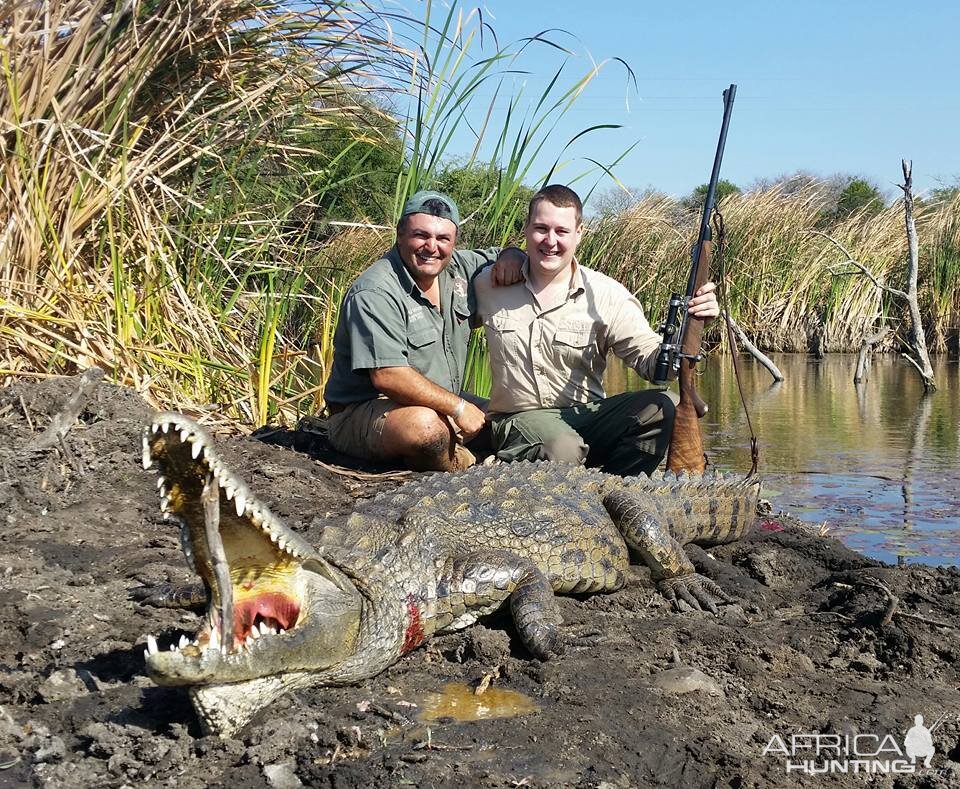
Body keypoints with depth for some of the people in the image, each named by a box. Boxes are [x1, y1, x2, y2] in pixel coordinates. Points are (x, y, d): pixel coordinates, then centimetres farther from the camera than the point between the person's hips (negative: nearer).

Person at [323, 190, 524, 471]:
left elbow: (494, 256, 24)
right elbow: (387, 376, -29)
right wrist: (458, 408, -24)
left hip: (441, 409, 8)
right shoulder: (374, 293, -21)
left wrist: (512, 256, -3)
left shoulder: (457, 268, 4)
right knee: (424, 425, -38)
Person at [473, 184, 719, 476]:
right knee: (563, 448, -38)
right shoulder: (490, 284, 0)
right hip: (520, 419, -3)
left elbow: (651, 361, -8)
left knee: (665, 407, -24)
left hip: (586, 416, 3)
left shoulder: (606, 294, -1)